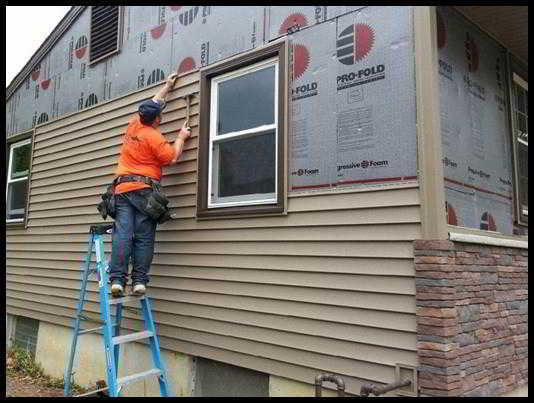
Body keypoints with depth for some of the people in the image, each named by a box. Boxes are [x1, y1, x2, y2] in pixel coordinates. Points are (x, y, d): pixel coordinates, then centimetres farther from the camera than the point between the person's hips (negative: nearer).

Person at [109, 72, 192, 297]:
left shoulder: (133, 126, 17)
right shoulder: (154, 136, -4)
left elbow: (151, 105, 32)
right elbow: (171, 158, -1)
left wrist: (167, 86, 43)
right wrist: (181, 138, 12)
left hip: (122, 188, 6)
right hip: (143, 189, -5)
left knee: (122, 234, -4)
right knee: (144, 237, -3)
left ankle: (117, 279, -11)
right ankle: (139, 281, -6)